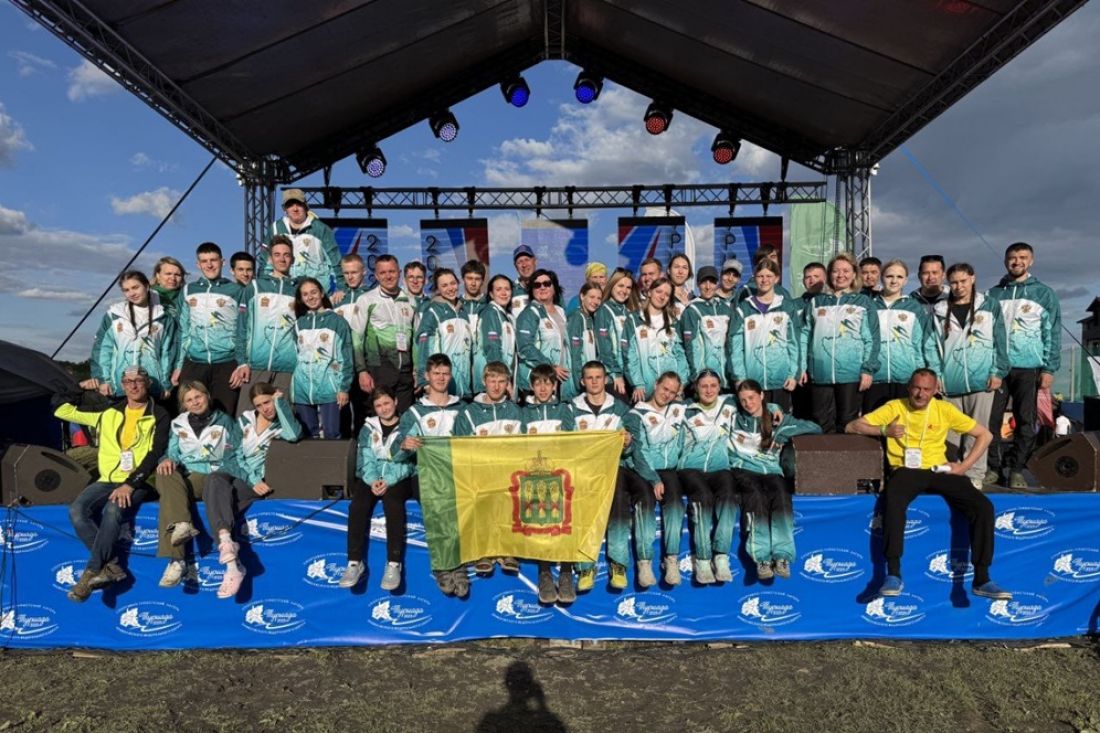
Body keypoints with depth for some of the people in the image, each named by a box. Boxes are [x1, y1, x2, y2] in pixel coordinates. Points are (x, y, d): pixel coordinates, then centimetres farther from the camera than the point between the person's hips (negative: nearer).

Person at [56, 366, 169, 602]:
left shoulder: (159, 416, 2)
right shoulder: (108, 412, 14)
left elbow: (155, 454, -9)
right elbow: (61, 410, 18)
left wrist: (130, 484, -20)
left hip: (139, 482, -4)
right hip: (108, 480, 5)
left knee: (113, 510, -34)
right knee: (77, 511, -24)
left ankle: (91, 571, -22)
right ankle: (111, 566, -21)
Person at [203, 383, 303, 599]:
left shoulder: (281, 424, 7)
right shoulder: (244, 420, 17)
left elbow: (294, 435, -19)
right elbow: (236, 455, 10)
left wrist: (281, 402, -9)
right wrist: (253, 480, -7)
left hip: (257, 479, -2)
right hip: (233, 471, 3)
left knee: (220, 500, -32)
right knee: (214, 481, -34)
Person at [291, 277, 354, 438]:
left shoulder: (337, 321, 1)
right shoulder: (299, 324, 13)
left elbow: (346, 357, -3)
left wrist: (344, 388, -8)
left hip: (328, 387, -4)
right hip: (302, 388, 4)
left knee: (331, 435, -5)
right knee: (310, 435, 8)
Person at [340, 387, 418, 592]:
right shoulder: (368, 428, 17)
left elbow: (407, 461, -3)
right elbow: (364, 459, 5)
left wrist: (389, 481, -20)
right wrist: (372, 480, -16)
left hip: (399, 478, -3)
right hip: (371, 478, 3)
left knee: (392, 502, -35)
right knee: (357, 506, -29)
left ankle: (394, 564, -36)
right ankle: (355, 563, -27)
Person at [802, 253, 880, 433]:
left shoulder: (864, 302, 8)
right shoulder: (816, 302, 13)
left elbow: (871, 339, 2)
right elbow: (805, 336, 11)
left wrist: (868, 369, -7)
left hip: (851, 372, -1)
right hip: (820, 372, 2)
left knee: (847, 422, 6)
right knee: (823, 422, 5)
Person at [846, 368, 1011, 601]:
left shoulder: (944, 409, 10)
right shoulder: (895, 407, 6)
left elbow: (985, 435, 14)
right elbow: (851, 427, 1)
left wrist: (964, 466, 1)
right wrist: (884, 430, -16)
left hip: (939, 470, 3)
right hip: (906, 470, -2)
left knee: (983, 506, -21)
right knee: (892, 499, -37)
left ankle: (981, 580, -12)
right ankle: (893, 575, -32)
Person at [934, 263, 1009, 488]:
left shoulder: (990, 306, 7)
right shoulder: (940, 311, 11)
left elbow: (1000, 341, 4)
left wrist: (997, 372, -4)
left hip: (980, 378, -2)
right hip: (950, 381, 2)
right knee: (950, 431, 6)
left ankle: (974, 476, 6)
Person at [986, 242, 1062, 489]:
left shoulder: (1044, 294, 6)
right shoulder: (993, 294, 11)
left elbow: (1053, 334, 3)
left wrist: (1049, 368, -4)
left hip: (1028, 368, -1)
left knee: (1026, 421, 1)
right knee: (991, 419, -2)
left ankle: (1017, 469, 9)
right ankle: (992, 466, 8)